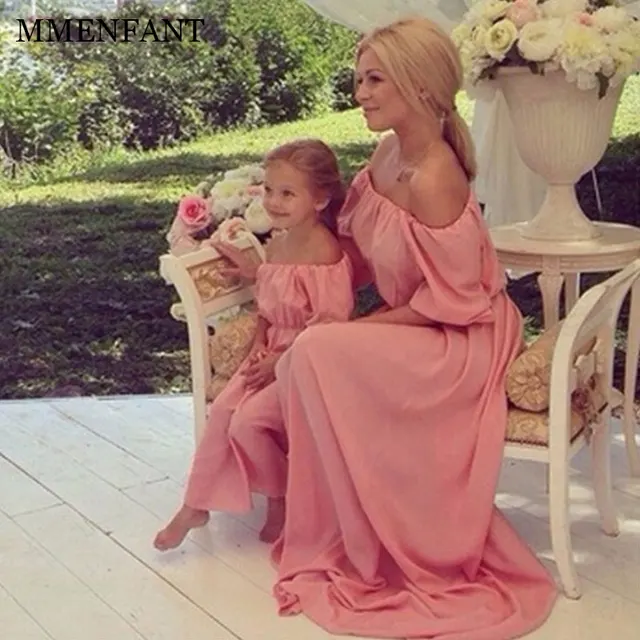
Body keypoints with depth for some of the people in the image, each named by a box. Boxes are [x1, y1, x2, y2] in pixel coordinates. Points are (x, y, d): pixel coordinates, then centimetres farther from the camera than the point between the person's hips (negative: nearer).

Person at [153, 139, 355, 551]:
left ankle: (281, 500, 8)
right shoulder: (277, 246, 6)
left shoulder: (325, 256, -21)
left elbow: (329, 329, -23)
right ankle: (196, 507, 7)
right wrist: (259, 347, 0)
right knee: (221, 411, -6)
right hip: (274, 355, 8)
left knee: (249, 420, -18)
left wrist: (280, 361, -19)